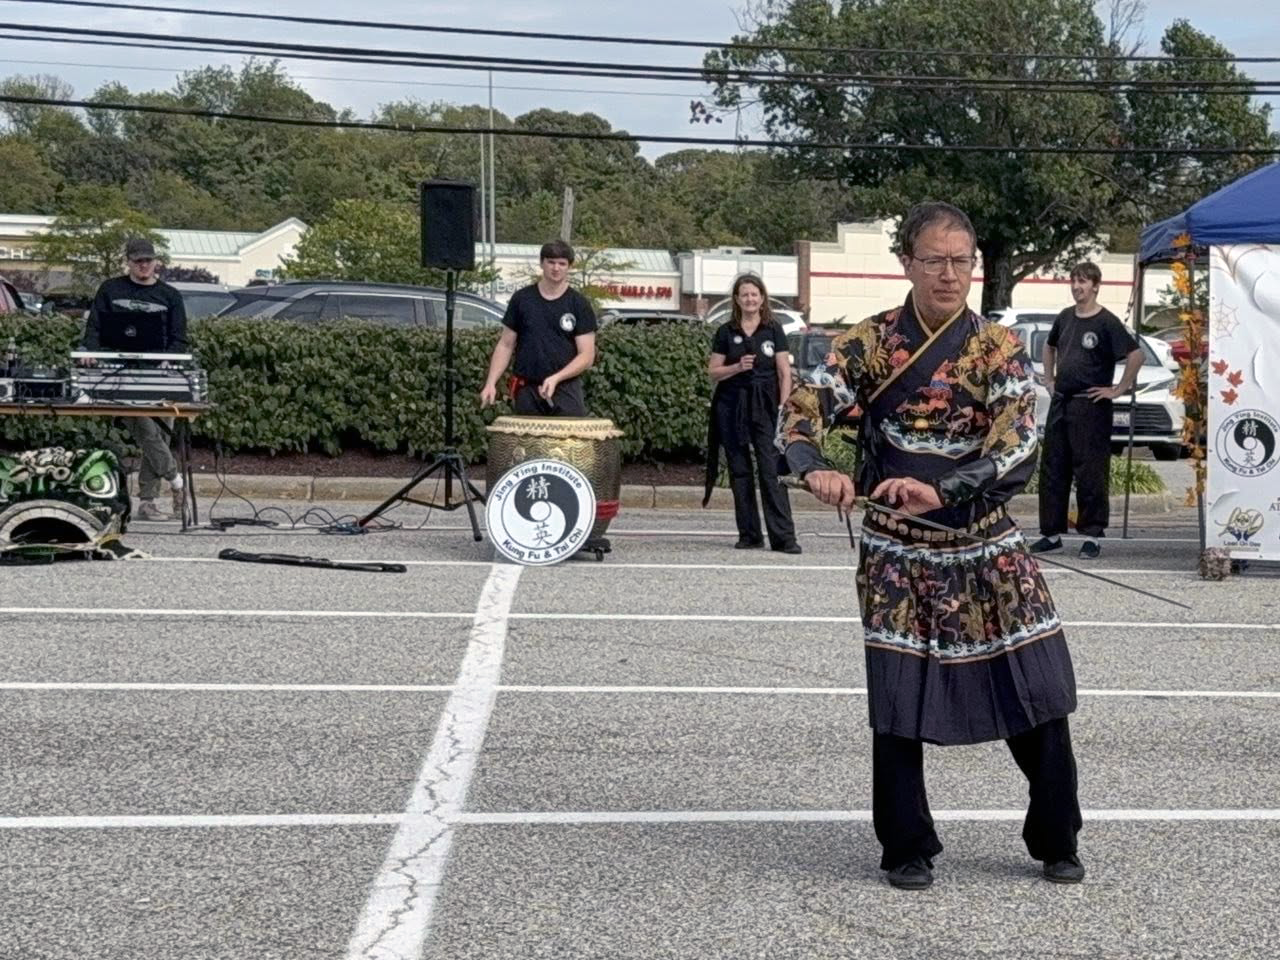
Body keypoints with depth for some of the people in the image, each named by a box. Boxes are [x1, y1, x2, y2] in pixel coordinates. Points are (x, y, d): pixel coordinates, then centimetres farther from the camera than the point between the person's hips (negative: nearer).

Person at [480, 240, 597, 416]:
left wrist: (556, 378, -17)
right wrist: (491, 383, -2)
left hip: (565, 389, -2)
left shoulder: (579, 305, 2)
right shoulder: (522, 299, 7)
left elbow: (587, 356, -2)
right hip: (526, 389, 2)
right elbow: (505, 345, 10)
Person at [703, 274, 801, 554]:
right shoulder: (726, 332, 7)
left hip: (765, 405, -2)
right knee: (740, 472, 5)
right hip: (732, 406, 2)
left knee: (771, 470, -10)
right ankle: (749, 534, 12)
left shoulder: (773, 330, 5)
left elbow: (784, 373, 3)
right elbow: (713, 371, 7)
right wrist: (737, 367, -11)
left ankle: (783, 537, -12)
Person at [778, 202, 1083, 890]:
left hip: (988, 550, 1)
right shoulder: (870, 342, -2)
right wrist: (817, 471, -34)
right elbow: (801, 412, -11)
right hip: (897, 554, -1)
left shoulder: (998, 348, -2)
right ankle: (906, 850, 19)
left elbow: (1015, 446, -16)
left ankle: (1056, 843, 22)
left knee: (1040, 696, 2)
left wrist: (940, 491, -32)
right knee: (897, 704, 0)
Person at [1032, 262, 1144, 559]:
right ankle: (1051, 532, 17)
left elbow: (1136, 355, -15)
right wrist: (1049, 379, 20)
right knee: (1052, 469, 9)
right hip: (1060, 402, 7)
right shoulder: (1065, 317, 12)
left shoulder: (1106, 322, -9)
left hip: (1090, 405, -7)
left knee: (1090, 472, -4)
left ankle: (1092, 535, 3)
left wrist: (1119, 390, -13)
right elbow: (1049, 347, 30)